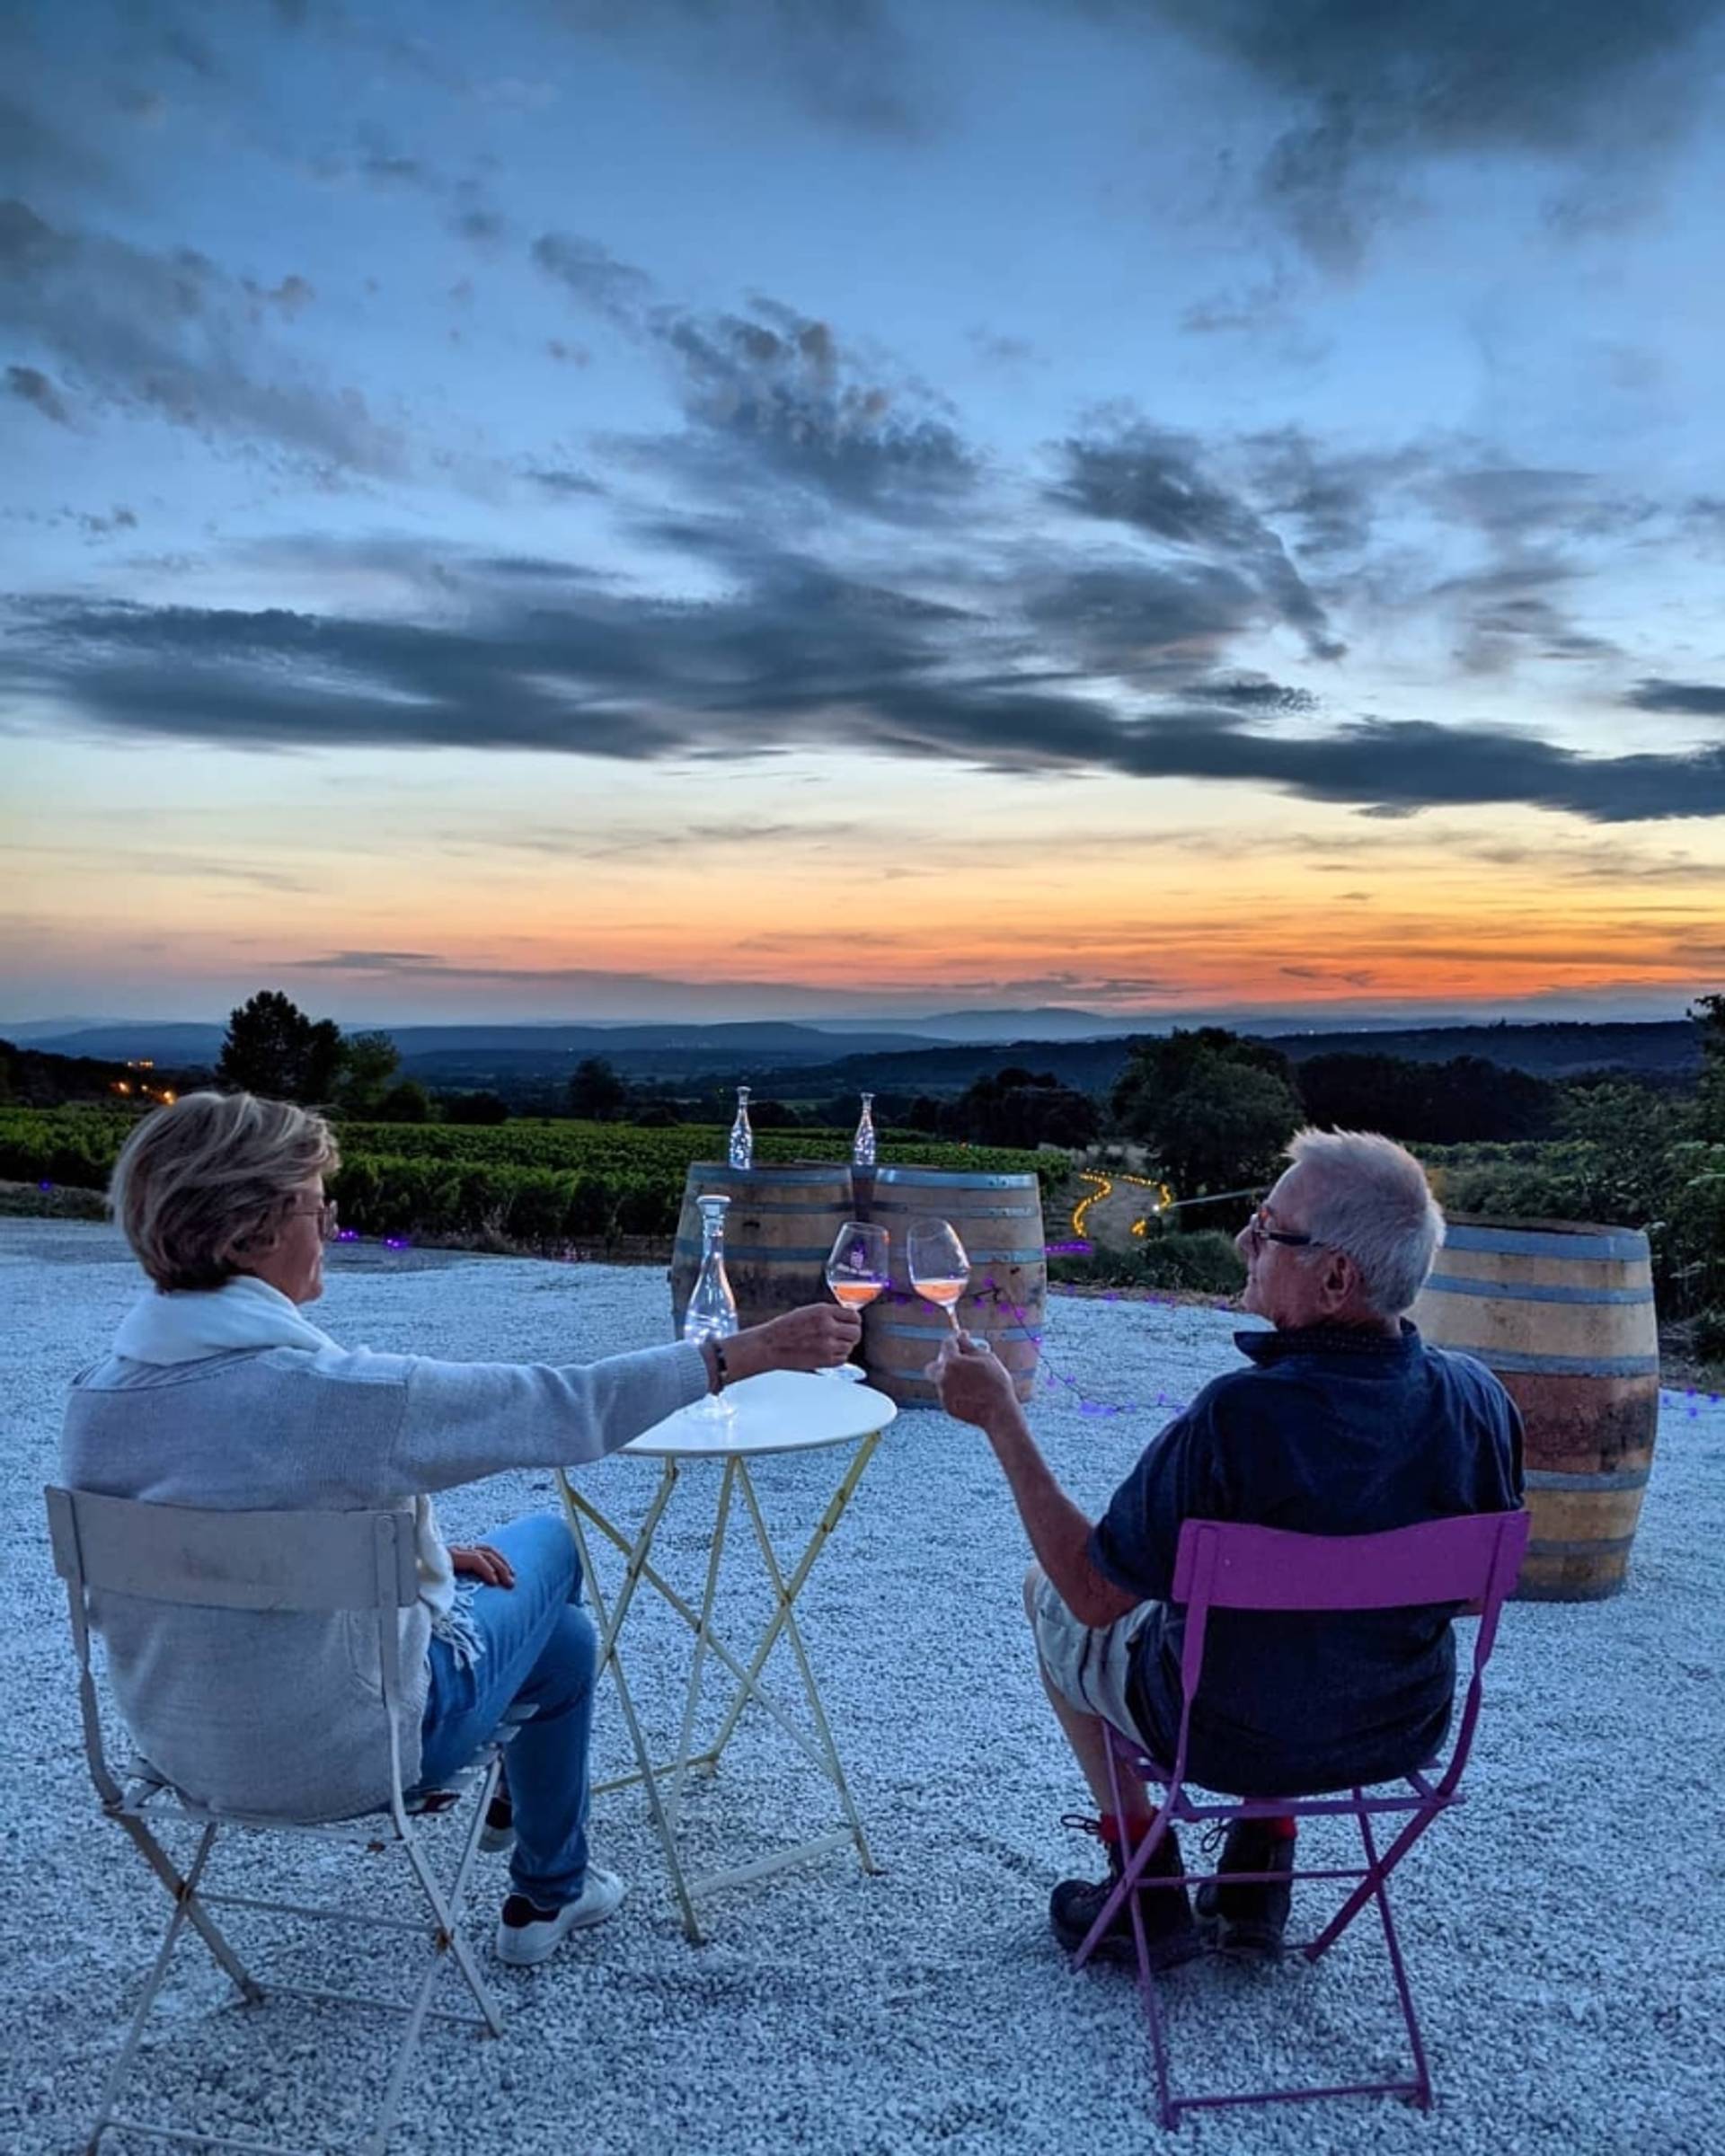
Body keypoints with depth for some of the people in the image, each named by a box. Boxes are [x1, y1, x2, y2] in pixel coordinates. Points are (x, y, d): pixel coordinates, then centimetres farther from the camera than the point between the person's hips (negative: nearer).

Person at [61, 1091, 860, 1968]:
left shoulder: (97, 1394, -8)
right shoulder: (322, 1391, -31)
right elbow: (562, 1408, -26)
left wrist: (416, 1554, 7)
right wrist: (749, 1351, -19)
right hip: (345, 1755, -6)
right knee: (547, 1544, 18)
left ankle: (506, 1787, 47)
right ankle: (548, 1896, 33)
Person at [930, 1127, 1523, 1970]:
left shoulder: (1239, 1415, -34)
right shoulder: (1477, 1399, -18)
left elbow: (1094, 1593, -23)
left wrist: (1001, 1418, -19)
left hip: (1230, 1737, -5)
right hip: (1407, 1733, 5)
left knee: (1046, 1591, 23)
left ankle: (1147, 1892, 27)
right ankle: (1259, 1866, 34)